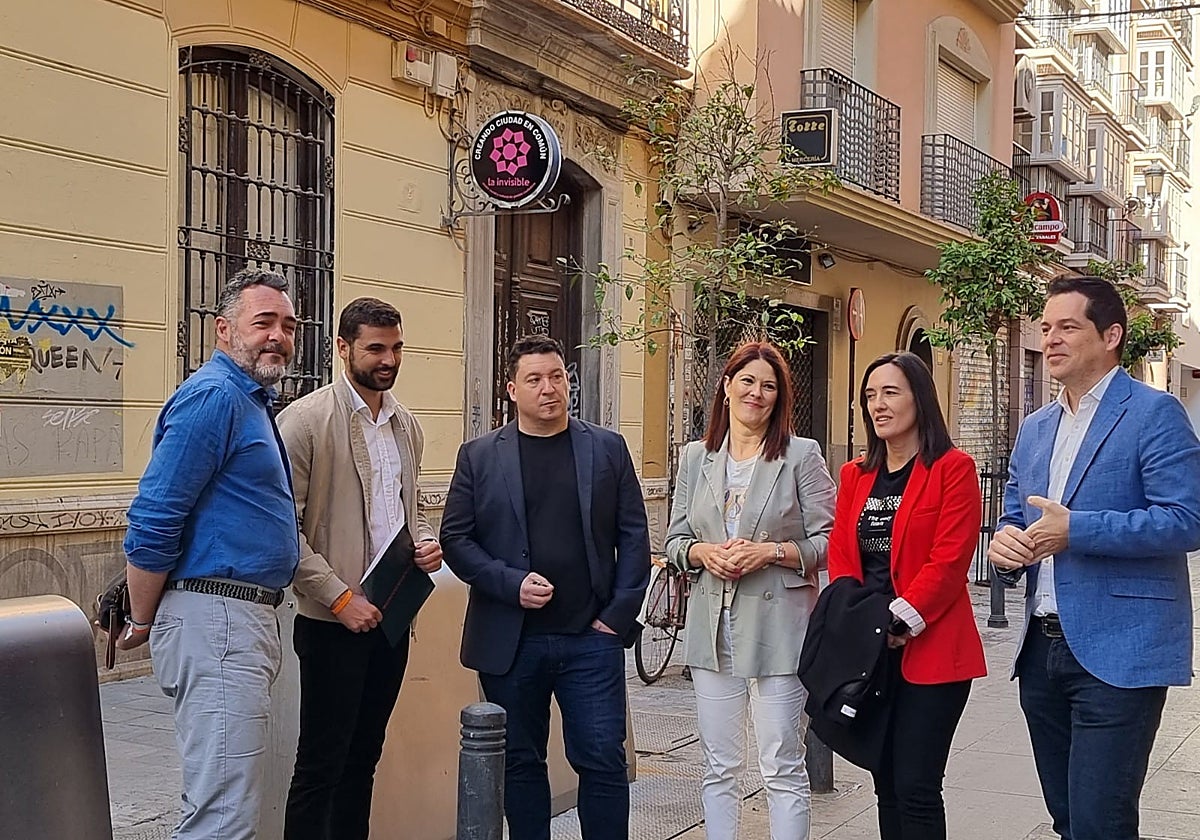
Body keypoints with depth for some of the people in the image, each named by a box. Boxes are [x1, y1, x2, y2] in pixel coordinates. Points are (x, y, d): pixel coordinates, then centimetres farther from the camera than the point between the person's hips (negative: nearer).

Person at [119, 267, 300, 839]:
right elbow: (152, 523, -18)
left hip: (245, 620, 10)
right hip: (216, 617, -10)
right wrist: (142, 624, -8)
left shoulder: (253, 400, 18)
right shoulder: (214, 396, -14)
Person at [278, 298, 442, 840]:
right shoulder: (305, 420, -10)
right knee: (320, 765, -1)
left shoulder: (406, 425, 12)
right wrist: (340, 598, -17)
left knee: (363, 759, 14)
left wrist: (427, 542, 2)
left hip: (390, 615, 7)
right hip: (333, 622, -7)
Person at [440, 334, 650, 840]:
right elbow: (456, 539, 2)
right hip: (510, 641, 0)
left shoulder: (608, 450, 7)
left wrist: (618, 614, -3)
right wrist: (512, 584, -12)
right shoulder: (479, 456, 5)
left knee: (603, 761, 0)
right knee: (520, 763, 9)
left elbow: (633, 537, 5)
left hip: (591, 636, 0)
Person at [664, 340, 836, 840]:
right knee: (719, 769, 10)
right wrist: (704, 553, -7)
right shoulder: (696, 458, 11)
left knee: (783, 770, 0)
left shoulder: (801, 456, -1)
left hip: (777, 625, -4)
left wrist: (770, 552, -16)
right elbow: (675, 540, 13)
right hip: (712, 628, 4)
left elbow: (828, 543, -3)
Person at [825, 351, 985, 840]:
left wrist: (898, 622, -17)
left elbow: (949, 560, -13)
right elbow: (839, 554, 9)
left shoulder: (953, 469, -6)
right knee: (886, 783, 13)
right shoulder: (854, 475, 13)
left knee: (916, 787, -6)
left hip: (929, 649, -6)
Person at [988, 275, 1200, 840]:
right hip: (1041, 649, 8)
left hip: (1117, 653, -7)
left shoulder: (1153, 413, -7)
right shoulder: (1035, 428, 16)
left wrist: (1076, 530, -21)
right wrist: (1005, 543, -2)